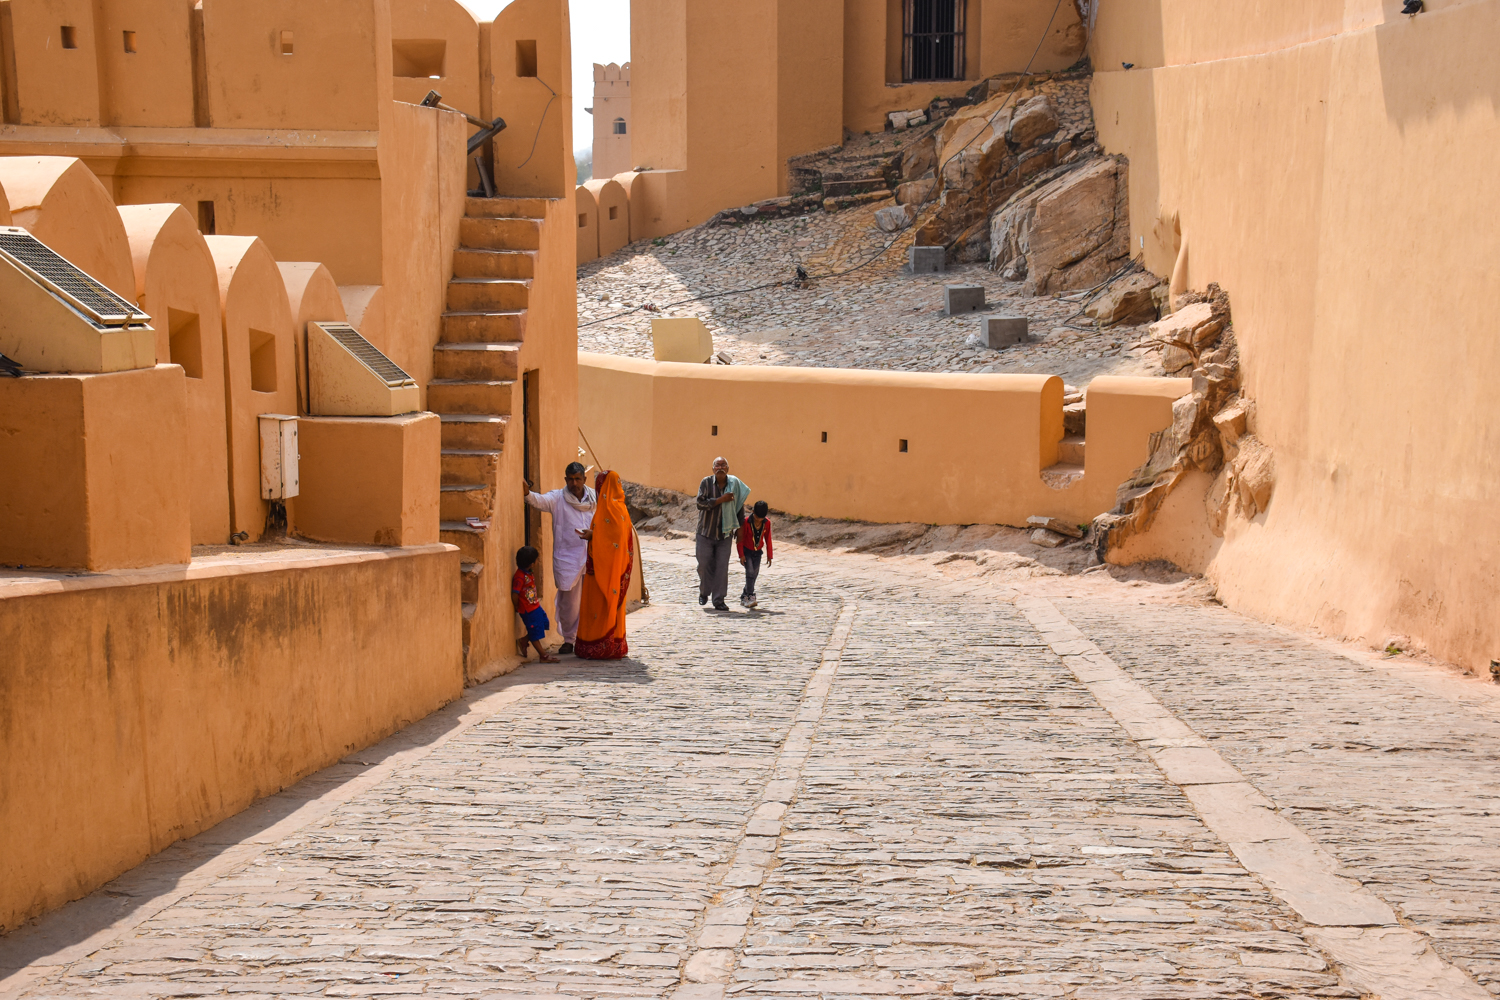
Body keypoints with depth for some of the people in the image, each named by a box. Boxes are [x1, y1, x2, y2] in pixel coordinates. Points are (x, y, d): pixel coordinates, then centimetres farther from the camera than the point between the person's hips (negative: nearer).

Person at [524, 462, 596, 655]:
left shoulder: (594, 498, 7)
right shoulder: (558, 498, 0)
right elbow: (540, 501, -18)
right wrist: (528, 493, -40)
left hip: (591, 557, 2)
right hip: (567, 558, -2)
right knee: (568, 600, -1)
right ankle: (568, 639, 14)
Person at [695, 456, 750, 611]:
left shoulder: (734, 484, 0)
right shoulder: (706, 482, -7)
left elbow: (739, 507, 12)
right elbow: (700, 503, -19)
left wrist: (740, 527, 15)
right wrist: (721, 500, -22)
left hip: (725, 534, 1)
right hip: (706, 532, -1)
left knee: (722, 567, -3)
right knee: (704, 564, 3)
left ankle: (719, 600, 1)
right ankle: (704, 592, 28)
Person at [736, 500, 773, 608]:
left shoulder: (767, 523, -7)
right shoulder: (746, 522, -19)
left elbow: (768, 539, 3)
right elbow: (740, 539, -13)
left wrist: (769, 555, 5)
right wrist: (741, 555, -16)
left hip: (757, 552, 4)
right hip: (746, 551, -4)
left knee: (754, 574, 5)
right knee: (750, 572, -18)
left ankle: (744, 597, 16)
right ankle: (750, 597, -21)